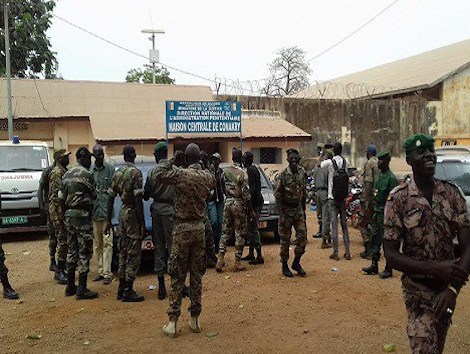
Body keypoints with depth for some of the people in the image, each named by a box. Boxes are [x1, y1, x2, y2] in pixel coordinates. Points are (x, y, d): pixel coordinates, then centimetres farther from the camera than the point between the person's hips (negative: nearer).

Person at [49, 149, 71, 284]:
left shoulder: (64, 172, 16)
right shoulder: (57, 173, -13)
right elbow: (57, 196, -19)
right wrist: (61, 215, -21)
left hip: (65, 211, 9)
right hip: (59, 212, -9)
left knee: (65, 242, 12)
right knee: (63, 242, -6)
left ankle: (61, 270, 21)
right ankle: (59, 272, 1)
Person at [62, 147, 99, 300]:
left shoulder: (67, 174, 12)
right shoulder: (86, 174, -13)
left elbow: (62, 196, 12)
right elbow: (94, 195, -5)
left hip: (69, 214, 8)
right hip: (82, 215, -8)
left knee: (72, 250, 14)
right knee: (84, 252, -3)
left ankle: (70, 286, 21)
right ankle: (82, 289, -1)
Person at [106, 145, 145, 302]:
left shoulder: (117, 173, 9)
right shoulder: (136, 172, -13)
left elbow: (111, 197, 11)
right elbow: (138, 199, -18)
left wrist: (109, 220, 17)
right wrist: (142, 223, -15)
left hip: (122, 213, 8)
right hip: (133, 213, -8)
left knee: (123, 251, 14)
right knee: (134, 254, -2)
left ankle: (121, 288, 21)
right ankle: (128, 291, 2)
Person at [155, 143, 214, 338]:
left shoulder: (181, 174, -12)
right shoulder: (207, 176, 1)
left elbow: (158, 175, -1)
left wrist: (171, 161, 4)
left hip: (182, 228, -4)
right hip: (200, 228, 4)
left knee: (177, 276, 3)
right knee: (197, 274, 11)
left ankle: (173, 322, 7)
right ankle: (195, 319, 18)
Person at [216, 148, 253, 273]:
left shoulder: (225, 171, 3)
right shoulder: (242, 173, -13)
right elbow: (246, 194, -14)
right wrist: (250, 211, -7)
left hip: (228, 202, 5)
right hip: (239, 204, -5)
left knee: (225, 232, 13)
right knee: (240, 234, 3)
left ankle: (220, 259, 7)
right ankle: (237, 263, 7)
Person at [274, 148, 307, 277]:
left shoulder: (302, 173, 4)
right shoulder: (283, 175, -12)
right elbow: (277, 196, -12)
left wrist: (304, 210, 15)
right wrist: (281, 215, -17)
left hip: (298, 210, 5)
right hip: (286, 210, -4)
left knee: (302, 237, 2)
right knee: (285, 240, 4)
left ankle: (296, 263, 20)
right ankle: (284, 265, 18)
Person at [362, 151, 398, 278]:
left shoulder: (391, 178, -14)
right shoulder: (379, 176, 13)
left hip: (385, 213, -9)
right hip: (377, 211, 9)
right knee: (375, 239, 13)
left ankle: (388, 269, 9)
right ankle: (374, 266, 23)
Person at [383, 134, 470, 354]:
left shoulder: (452, 193, -3)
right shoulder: (398, 199, -13)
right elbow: (390, 255, -13)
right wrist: (435, 268, -25)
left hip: (447, 290, 4)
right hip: (418, 291, -4)